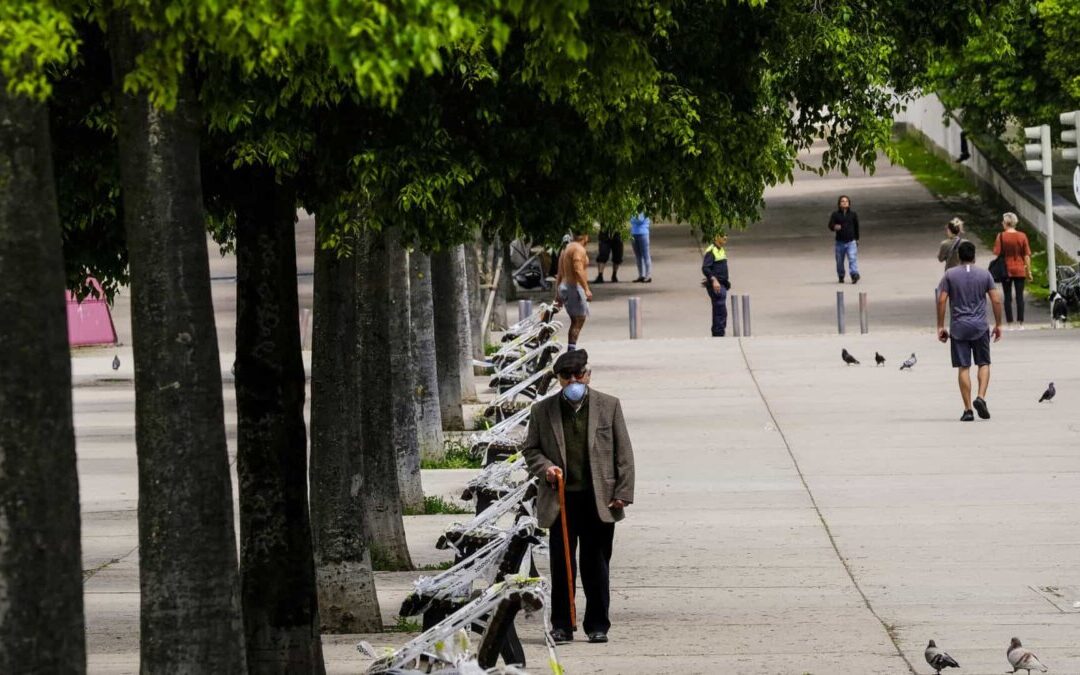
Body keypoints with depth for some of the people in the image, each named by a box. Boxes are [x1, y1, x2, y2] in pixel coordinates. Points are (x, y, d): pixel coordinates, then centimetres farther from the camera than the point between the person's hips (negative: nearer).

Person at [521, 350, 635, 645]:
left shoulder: (609, 406, 5)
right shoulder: (543, 411, 6)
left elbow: (623, 452, 5)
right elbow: (530, 448, 13)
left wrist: (623, 493, -2)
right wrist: (544, 467, -9)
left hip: (599, 499, 0)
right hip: (561, 499, 0)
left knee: (596, 566, 4)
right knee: (562, 566, 1)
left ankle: (597, 625, 11)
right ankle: (562, 625, 9)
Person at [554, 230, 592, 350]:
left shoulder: (566, 249, 17)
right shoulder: (579, 249, -11)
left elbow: (559, 274, 19)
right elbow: (578, 270, -24)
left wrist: (558, 294, 21)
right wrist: (586, 289, -26)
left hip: (564, 287, 9)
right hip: (575, 287, -9)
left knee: (575, 321, 14)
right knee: (579, 320, -8)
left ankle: (571, 350, 11)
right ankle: (572, 349, -15)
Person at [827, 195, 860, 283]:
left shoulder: (853, 215, 6)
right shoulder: (835, 215, 2)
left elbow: (856, 227, 16)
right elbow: (830, 225, -7)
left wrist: (857, 239, 20)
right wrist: (834, 227, -32)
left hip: (851, 241, -1)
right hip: (840, 242, 1)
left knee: (852, 259, -16)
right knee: (839, 261, 9)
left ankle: (855, 275, -23)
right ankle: (841, 276, 25)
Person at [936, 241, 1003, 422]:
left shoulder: (950, 275, 1)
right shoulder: (984, 275, 2)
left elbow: (941, 301, -4)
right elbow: (996, 300, -1)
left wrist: (940, 326, 1)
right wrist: (998, 325, 9)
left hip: (958, 328, 0)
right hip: (980, 327, 0)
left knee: (963, 368, 1)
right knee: (984, 364, 12)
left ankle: (968, 410, 0)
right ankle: (981, 397, -9)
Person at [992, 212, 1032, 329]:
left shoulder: (1001, 237, -7)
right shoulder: (1022, 236, -2)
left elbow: (997, 254, -5)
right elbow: (1027, 255, 0)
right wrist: (1029, 271, 7)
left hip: (1006, 270, -1)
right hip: (1020, 270, 1)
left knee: (1007, 297, 4)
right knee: (1020, 297, 6)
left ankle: (1009, 324, 3)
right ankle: (1021, 323, 5)